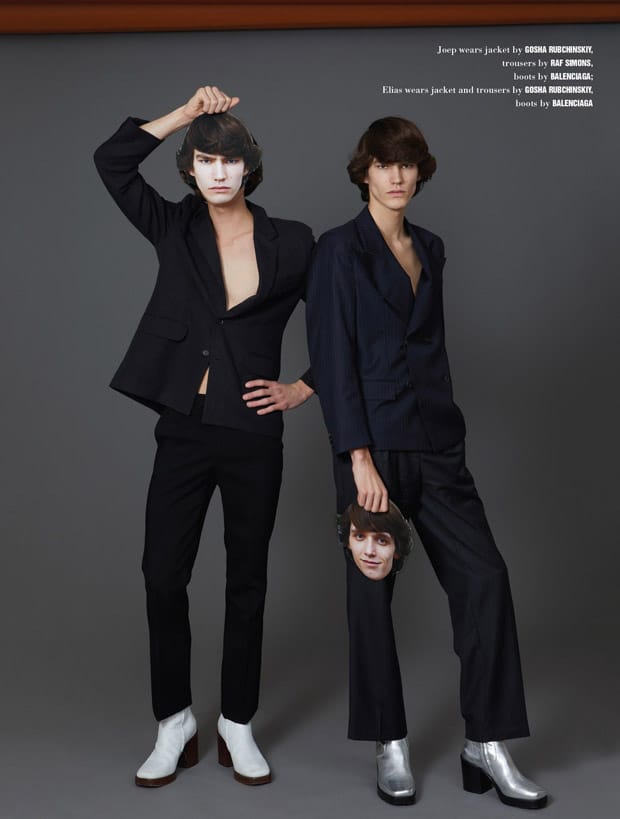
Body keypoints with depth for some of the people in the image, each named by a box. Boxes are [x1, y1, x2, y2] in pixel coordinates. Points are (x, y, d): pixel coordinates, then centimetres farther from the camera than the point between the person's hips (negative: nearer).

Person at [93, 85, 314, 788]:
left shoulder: (291, 244, 0)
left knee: (246, 583, 8)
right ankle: (173, 726, 19)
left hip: (254, 438, -1)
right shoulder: (175, 230, 5)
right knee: (163, 577, 2)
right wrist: (187, 112, -4)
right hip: (184, 432, 1)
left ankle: (237, 728, 23)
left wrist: (302, 390, 0)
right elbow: (111, 161, -5)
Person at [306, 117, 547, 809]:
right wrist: (360, 460, -16)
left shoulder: (430, 249, 15)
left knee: (484, 575, -2)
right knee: (372, 593, 4)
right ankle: (390, 747, 19)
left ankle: (486, 746, 9)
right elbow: (334, 357, -9)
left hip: (436, 443, 5)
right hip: (374, 445, -5)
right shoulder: (340, 248, -3)